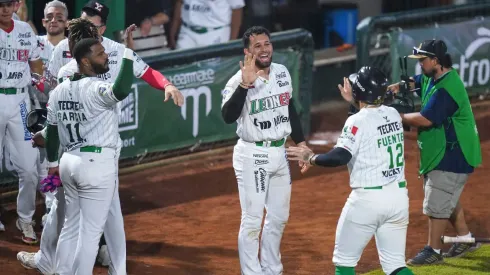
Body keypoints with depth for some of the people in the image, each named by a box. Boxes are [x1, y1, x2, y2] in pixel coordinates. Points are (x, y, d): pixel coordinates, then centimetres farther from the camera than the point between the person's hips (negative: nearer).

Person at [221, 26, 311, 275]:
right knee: (252, 221, -3)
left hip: (279, 152, 7)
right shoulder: (239, 81, -18)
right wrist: (245, 84, -43)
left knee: (279, 218, 16)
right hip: (252, 156, -7)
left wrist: (301, 144, 13)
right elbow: (228, 116, -34)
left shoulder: (282, 73, 3)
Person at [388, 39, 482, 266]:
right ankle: (465, 239, 33)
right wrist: (397, 87, -4)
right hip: (440, 152, 10)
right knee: (447, 198, 21)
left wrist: (399, 117, -15)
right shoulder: (432, 78, 4)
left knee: (436, 203, -4)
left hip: (452, 156, -10)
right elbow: (415, 82, 19)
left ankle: (433, 251, 6)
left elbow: (424, 119, -29)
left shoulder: (446, 88, -27)